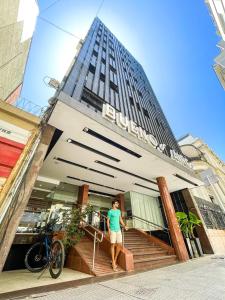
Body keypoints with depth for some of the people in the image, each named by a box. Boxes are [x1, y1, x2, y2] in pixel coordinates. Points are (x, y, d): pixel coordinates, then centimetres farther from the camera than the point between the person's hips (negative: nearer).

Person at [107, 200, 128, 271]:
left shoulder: (119, 211, 12)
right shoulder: (110, 211, -7)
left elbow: (120, 219, 16)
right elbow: (108, 221, -6)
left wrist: (124, 226, 4)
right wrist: (109, 229, -14)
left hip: (118, 230, 6)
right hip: (112, 230, -6)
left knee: (119, 244, 6)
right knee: (113, 245, -1)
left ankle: (115, 260, 25)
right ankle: (113, 262, 12)